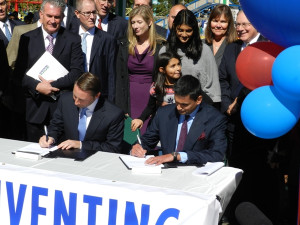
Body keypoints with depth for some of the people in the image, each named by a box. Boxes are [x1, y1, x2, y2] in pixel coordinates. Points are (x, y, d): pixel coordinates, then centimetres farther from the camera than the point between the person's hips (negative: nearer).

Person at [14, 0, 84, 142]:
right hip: (35, 107, 1)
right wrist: (37, 86, -13)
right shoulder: (27, 39, 7)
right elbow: (18, 72, 3)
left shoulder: (73, 40, 3)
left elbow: (77, 72, -5)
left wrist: (54, 84, -15)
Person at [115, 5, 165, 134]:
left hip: (150, 99, -2)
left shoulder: (161, 46, -1)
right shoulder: (125, 45, 8)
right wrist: (120, 108, -1)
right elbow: (119, 77, 7)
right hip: (130, 98, 2)